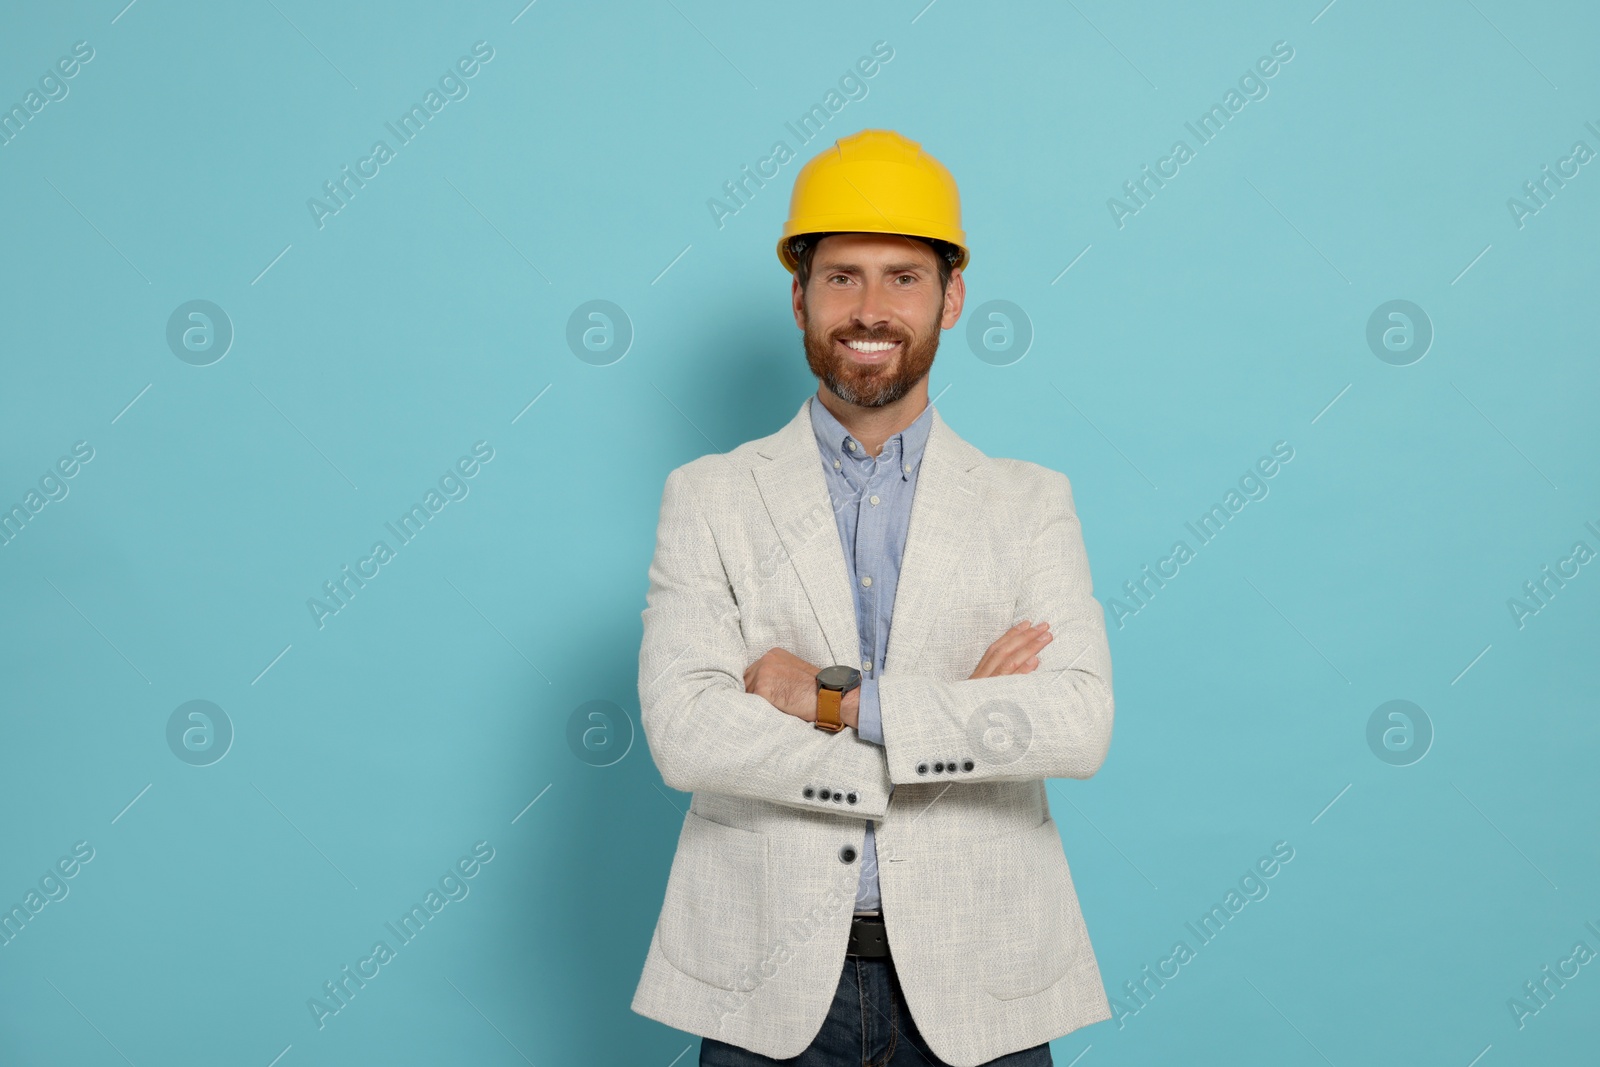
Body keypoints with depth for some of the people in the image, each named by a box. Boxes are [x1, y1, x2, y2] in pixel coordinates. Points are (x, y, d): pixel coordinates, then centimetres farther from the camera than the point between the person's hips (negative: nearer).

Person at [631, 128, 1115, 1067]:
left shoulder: (1033, 504, 3)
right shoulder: (709, 498, 1)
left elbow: (1081, 723, -11)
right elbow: (684, 733, -13)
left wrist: (835, 699, -17)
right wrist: (964, 721, -14)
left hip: (975, 986, 1)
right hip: (769, 987, 0)